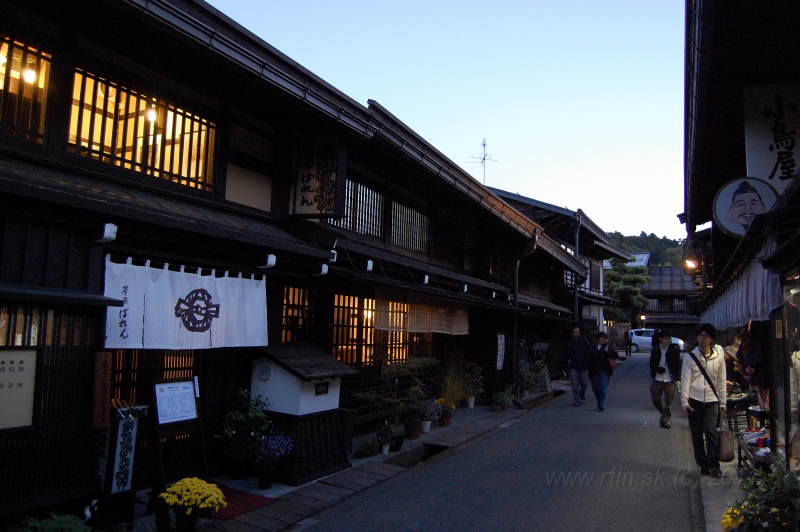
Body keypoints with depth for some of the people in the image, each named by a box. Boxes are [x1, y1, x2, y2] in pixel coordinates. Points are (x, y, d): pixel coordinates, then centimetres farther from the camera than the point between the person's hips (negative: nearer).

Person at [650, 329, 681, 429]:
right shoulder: (655, 350, 3)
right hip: (657, 380, 2)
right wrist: (658, 369, -15)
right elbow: (652, 364, 6)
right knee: (655, 399, 7)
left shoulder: (674, 350, -3)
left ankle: (665, 420, 12)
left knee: (668, 402, 1)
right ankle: (665, 416, 30)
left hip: (670, 380, -2)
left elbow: (678, 365, 0)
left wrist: (678, 379, -7)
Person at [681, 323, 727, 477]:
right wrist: (684, 402, -6)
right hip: (694, 401, 0)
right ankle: (703, 466, 15)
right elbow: (685, 380, 0)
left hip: (712, 401, 0)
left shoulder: (719, 357, 5)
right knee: (697, 434, 4)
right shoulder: (690, 357, 1)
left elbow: (722, 381, 10)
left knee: (711, 431, -14)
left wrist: (723, 402, 8)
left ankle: (714, 465, -7)